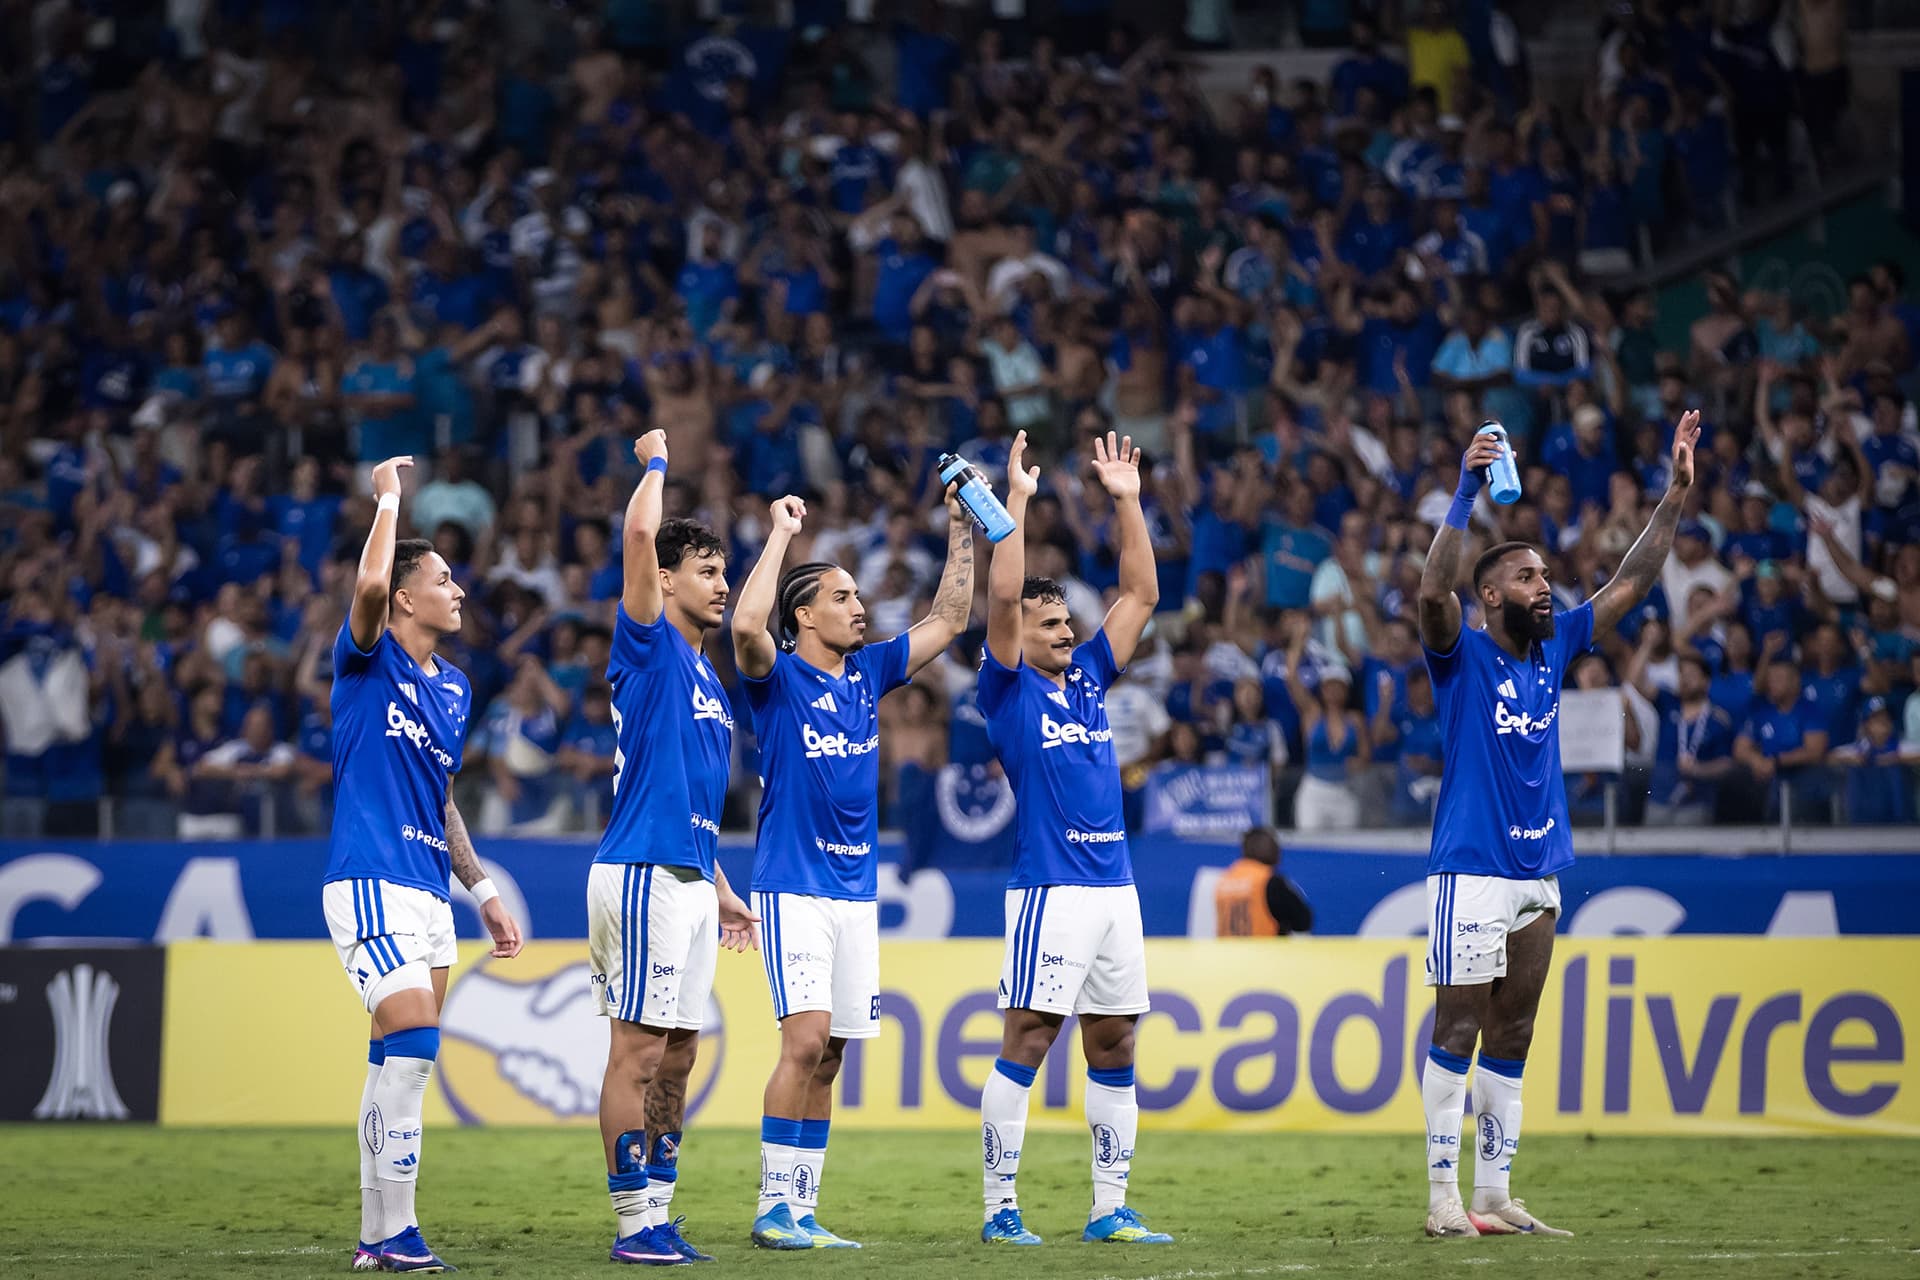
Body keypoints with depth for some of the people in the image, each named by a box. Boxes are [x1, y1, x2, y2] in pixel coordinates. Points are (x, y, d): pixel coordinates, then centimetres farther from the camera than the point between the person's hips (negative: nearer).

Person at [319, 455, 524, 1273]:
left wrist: (482, 890, 22)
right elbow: (369, 583, -27)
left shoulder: (454, 688, 18)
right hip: (371, 883, -8)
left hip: (429, 890, 8)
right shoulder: (368, 662, -4)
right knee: (412, 1042, -18)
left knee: (401, 1062, 9)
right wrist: (388, 497, -14)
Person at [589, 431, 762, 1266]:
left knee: (676, 1055, 10)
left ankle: (659, 1212, 14)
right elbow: (639, 534, -18)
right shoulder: (647, 647, -4)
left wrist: (720, 890, 25)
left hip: (690, 878, 9)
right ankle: (633, 1224, -8)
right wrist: (656, 463, -2)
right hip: (642, 875, -9)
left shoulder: (706, 677, 21)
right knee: (638, 1049, -8)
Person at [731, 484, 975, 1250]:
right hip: (793, 886, -7)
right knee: (806, 1041, -17)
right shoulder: (778, 678, -5)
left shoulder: (867, 674, 13)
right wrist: (781, 533, -19)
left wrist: (961, 530, 11)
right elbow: (747, 624, -27)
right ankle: (774, 1210, -12)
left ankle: (800, 1211, 10)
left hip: (856, 890, 7)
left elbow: (949, 620, 19)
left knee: (827, 1057, 6)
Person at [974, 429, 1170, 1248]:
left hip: (1115, 886, 7)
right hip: (1050, 886, -7)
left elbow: (1141, 595, 17)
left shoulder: (1087, 676, 16)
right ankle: (1000, 1208, -3)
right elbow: (1002, 598, -14)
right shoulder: (1008, 687, -1)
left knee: (1114, 1048, 7)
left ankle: (1109, 1209, 12)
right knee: (1027, 1042, -7)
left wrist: (1127, 503, 11)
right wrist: (1016, 502, -13)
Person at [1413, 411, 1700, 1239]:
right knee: (1458, 1031, -5)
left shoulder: (1553, 648, 12)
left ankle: (1495, 1196, 13)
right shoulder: (1462, 656, -6)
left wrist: (1675, 495, 4)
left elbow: (1629, 585, 12)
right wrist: (1466, 494, -31)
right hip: (1472, 871, -7)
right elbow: (1432, 590, -25)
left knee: (1510, 1040, 10)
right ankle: (1444, 1196, -4)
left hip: (1538, 874, 7)